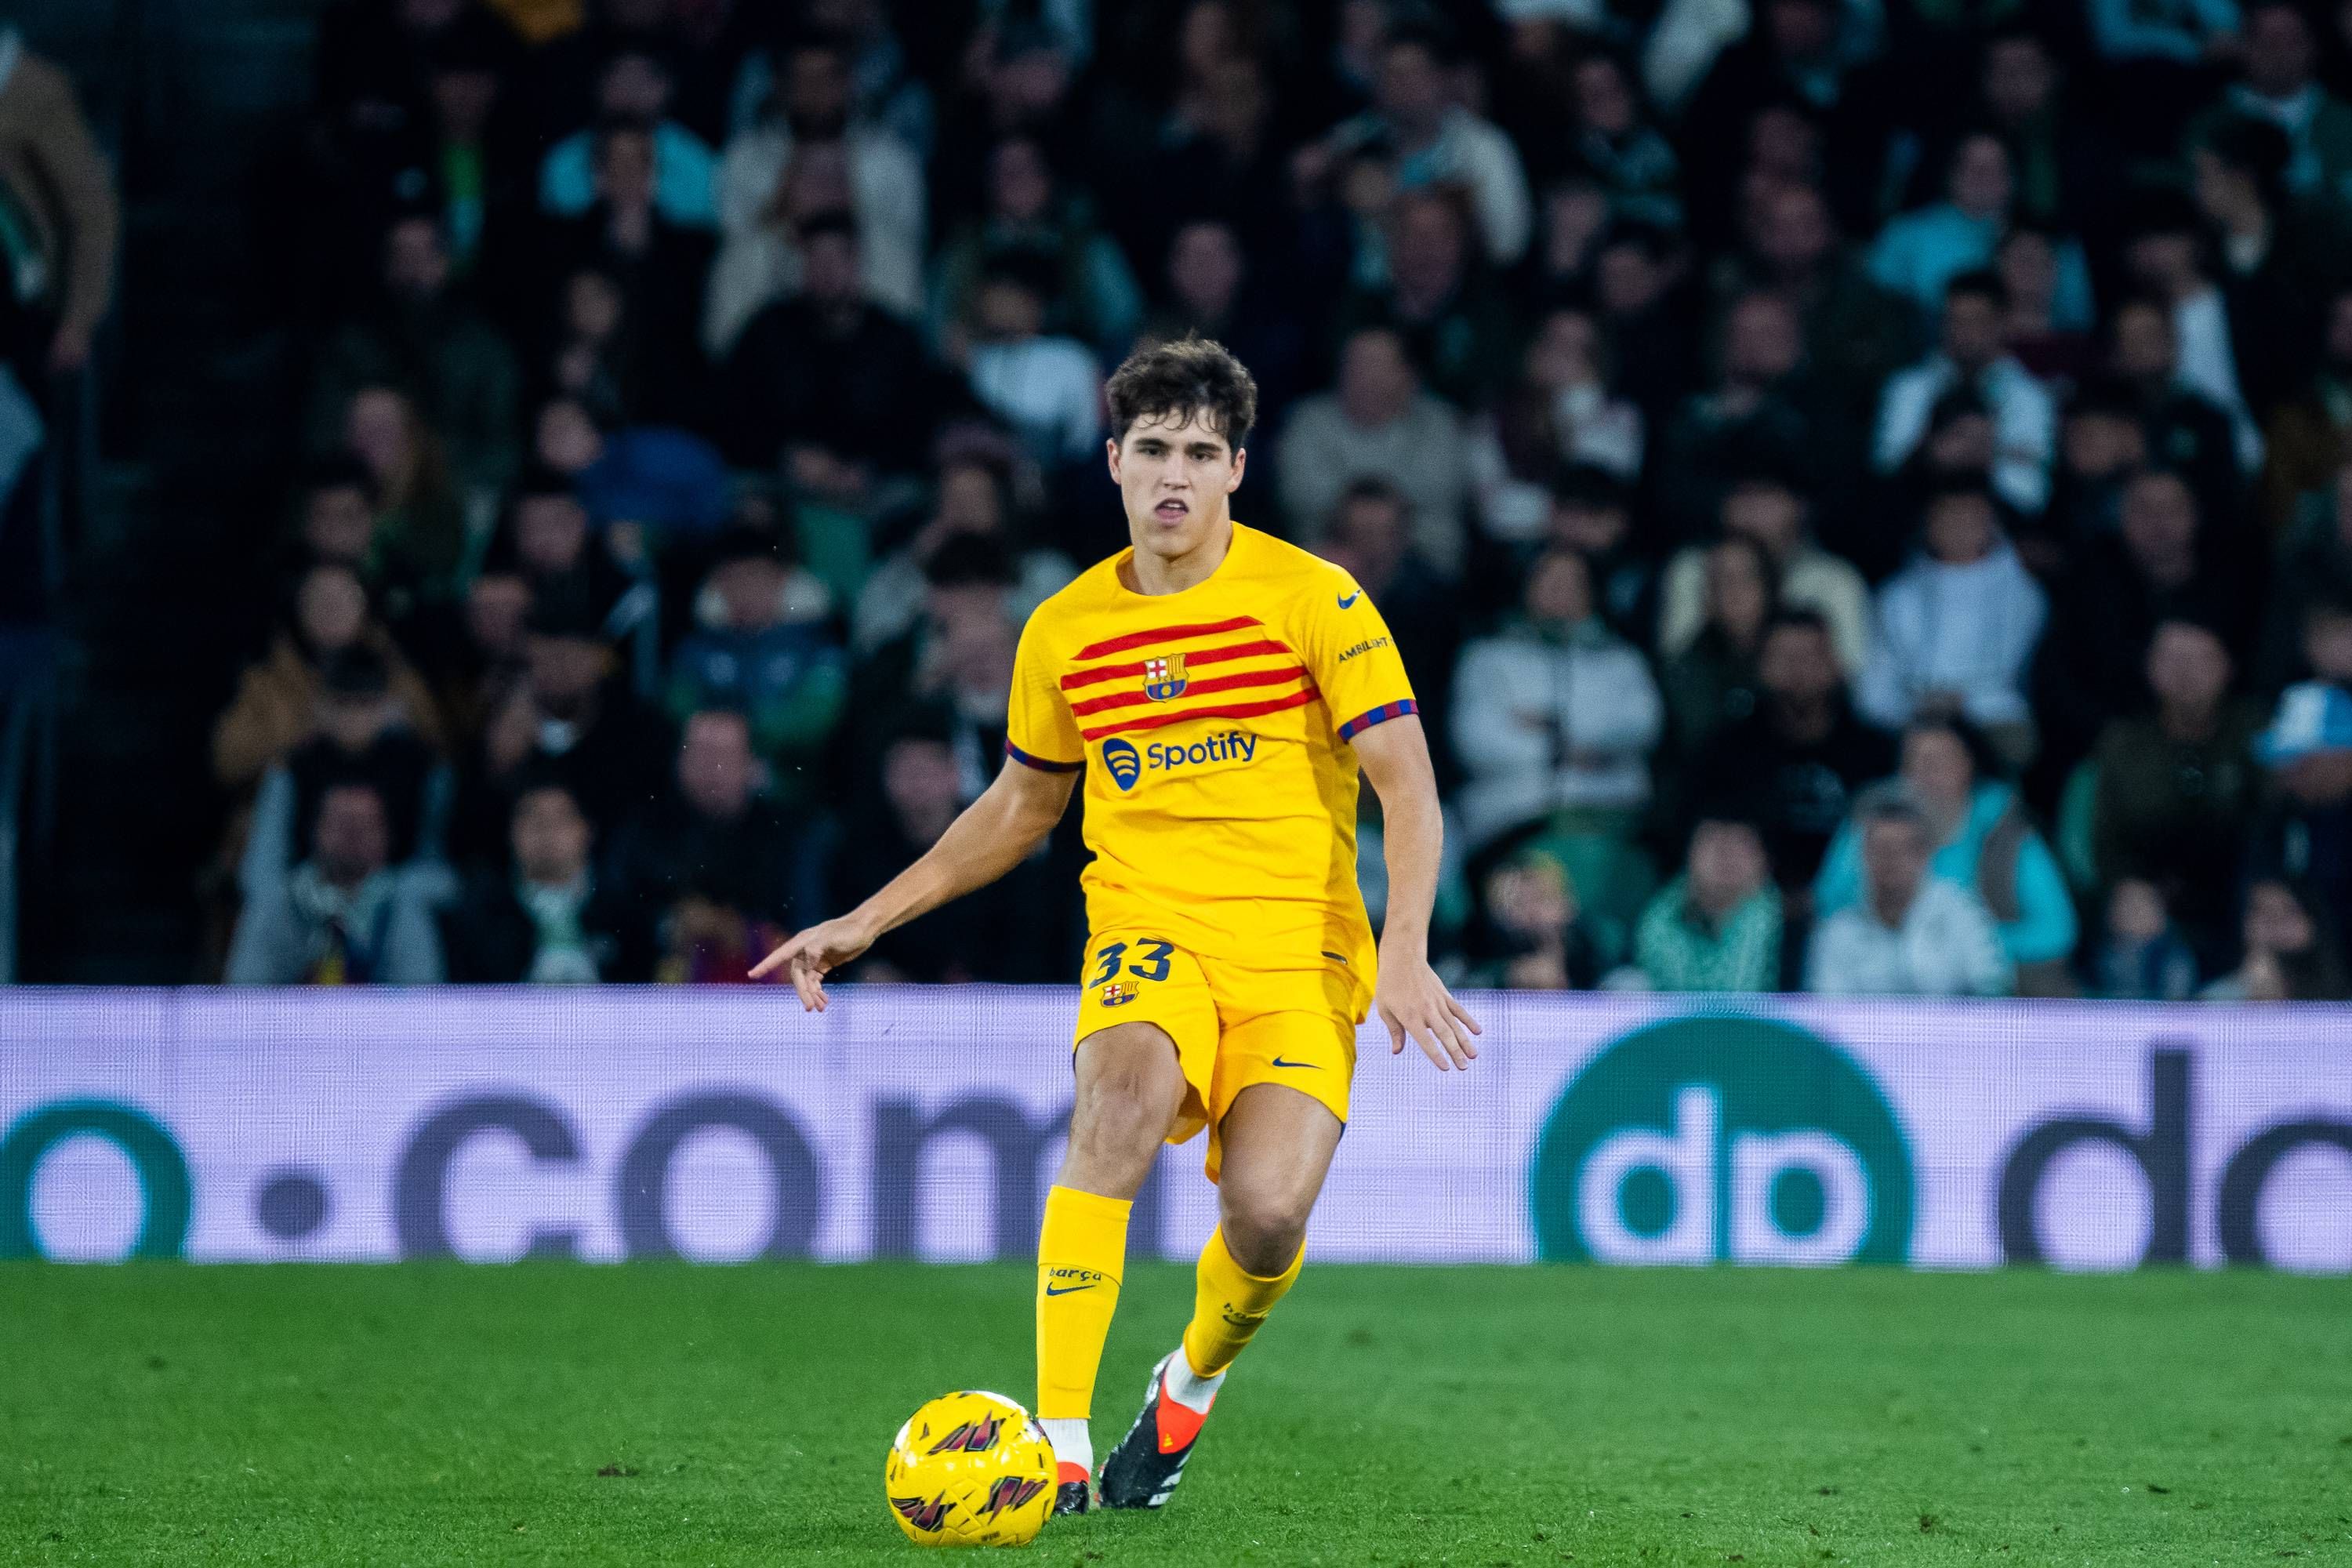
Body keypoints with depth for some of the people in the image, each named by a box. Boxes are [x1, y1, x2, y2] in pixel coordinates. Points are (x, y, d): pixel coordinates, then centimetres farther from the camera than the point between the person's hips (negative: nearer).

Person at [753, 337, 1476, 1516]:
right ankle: (1058, 1446, -35)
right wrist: (867, 921, 19)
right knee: (1125, 1089, -33)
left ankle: (1190, 1384, 15)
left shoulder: (1314, 600, -2)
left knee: (1268, 1216, -23)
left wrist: (1404, 953, -20)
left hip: (1298, 951, -2)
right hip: (1145, 930, 2)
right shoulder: (1066, 630, 9)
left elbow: (1408, 789, -6)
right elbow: (1019, 808, 25)